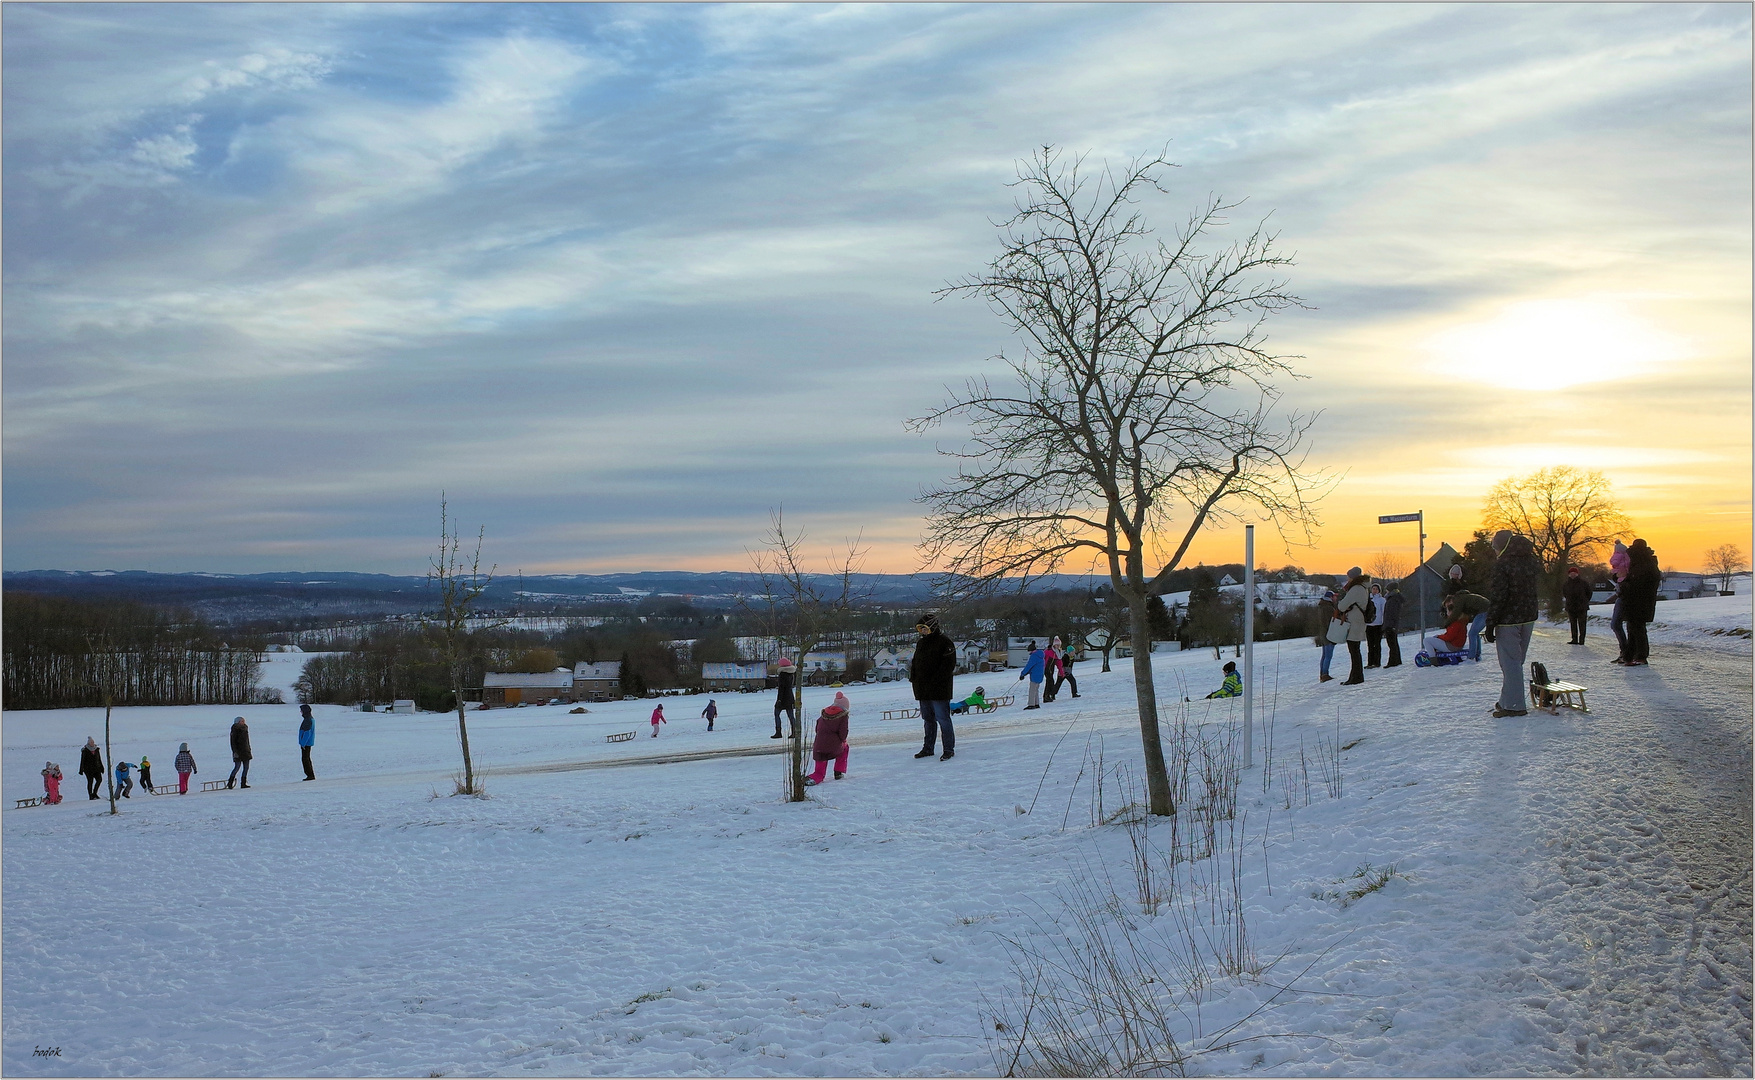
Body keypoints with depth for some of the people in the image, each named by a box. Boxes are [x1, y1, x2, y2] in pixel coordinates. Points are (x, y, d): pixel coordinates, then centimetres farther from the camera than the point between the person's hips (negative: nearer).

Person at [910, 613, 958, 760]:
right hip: (923, 691, 8)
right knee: (928, 720, 14)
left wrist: (936, 681, -19)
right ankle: (928, 748, 22)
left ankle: (949, 749, -1)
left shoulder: (944, 642, -8)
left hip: (939, 690, -8)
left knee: (943, 719, -6)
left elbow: (949, 664, -14)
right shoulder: (921, 643, 16)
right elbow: (916, 663, 24)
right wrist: (913, 677, 7)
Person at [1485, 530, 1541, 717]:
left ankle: (1514, 705, -3)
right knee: (1516, 661, 16)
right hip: (1529, 618, 8)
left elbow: (1497, 597, -18)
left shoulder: (1502, 565, -15)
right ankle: (1507, 701, 23)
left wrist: (1490, 624, -14)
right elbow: (1536, 589, 17)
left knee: (1510, 662, -3)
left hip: (1508, 621, -8)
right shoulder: (1533, 561, 10)